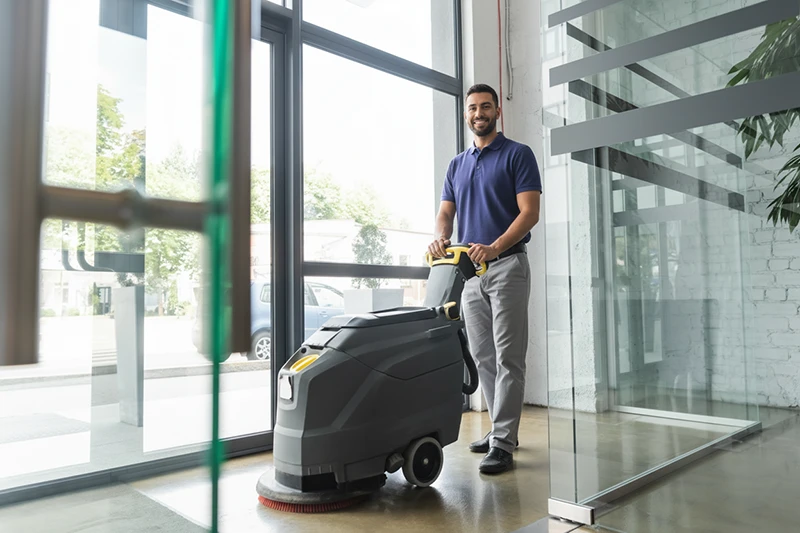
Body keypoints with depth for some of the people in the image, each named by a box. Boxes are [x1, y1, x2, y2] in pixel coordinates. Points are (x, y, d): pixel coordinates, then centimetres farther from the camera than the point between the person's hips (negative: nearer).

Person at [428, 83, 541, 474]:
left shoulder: (518, 155, -1)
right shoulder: (456, 164, 17)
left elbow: (529, 212, -11)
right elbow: (446, 213, 11)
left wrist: (493, 247, -26)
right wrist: (441, 238, -13)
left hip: (507, 266, -6)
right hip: (469, 271, 7)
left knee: (508, 358, -6)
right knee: (483, 358, 11)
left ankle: (502, 444, -2)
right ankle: (501, 429, 24)